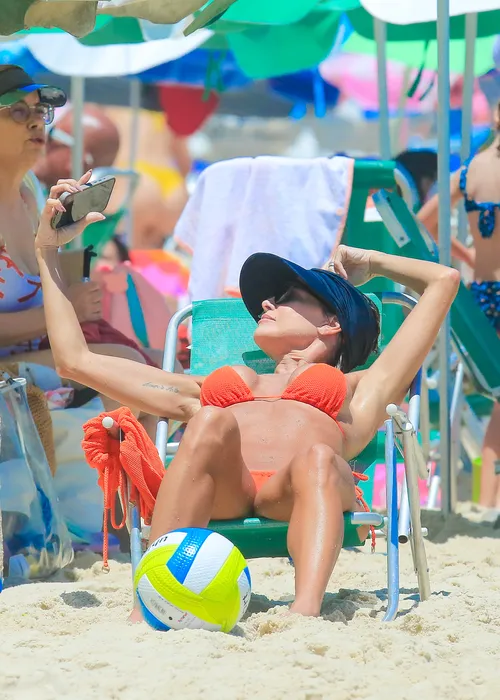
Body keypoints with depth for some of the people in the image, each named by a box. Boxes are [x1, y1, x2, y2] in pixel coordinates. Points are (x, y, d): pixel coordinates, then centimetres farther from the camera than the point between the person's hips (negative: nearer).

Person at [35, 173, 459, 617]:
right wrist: (48, 251, 45)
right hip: (217, 494, 1)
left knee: (316, 459, -36)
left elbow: (444, 281, 42)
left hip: (293, 496, -1)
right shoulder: (209, 391, 43)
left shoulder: (358, 392, 36)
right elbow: (76, 360, 42)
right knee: (213, 422, -32)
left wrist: (370, 263, 57)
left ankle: (305, 615, -63)